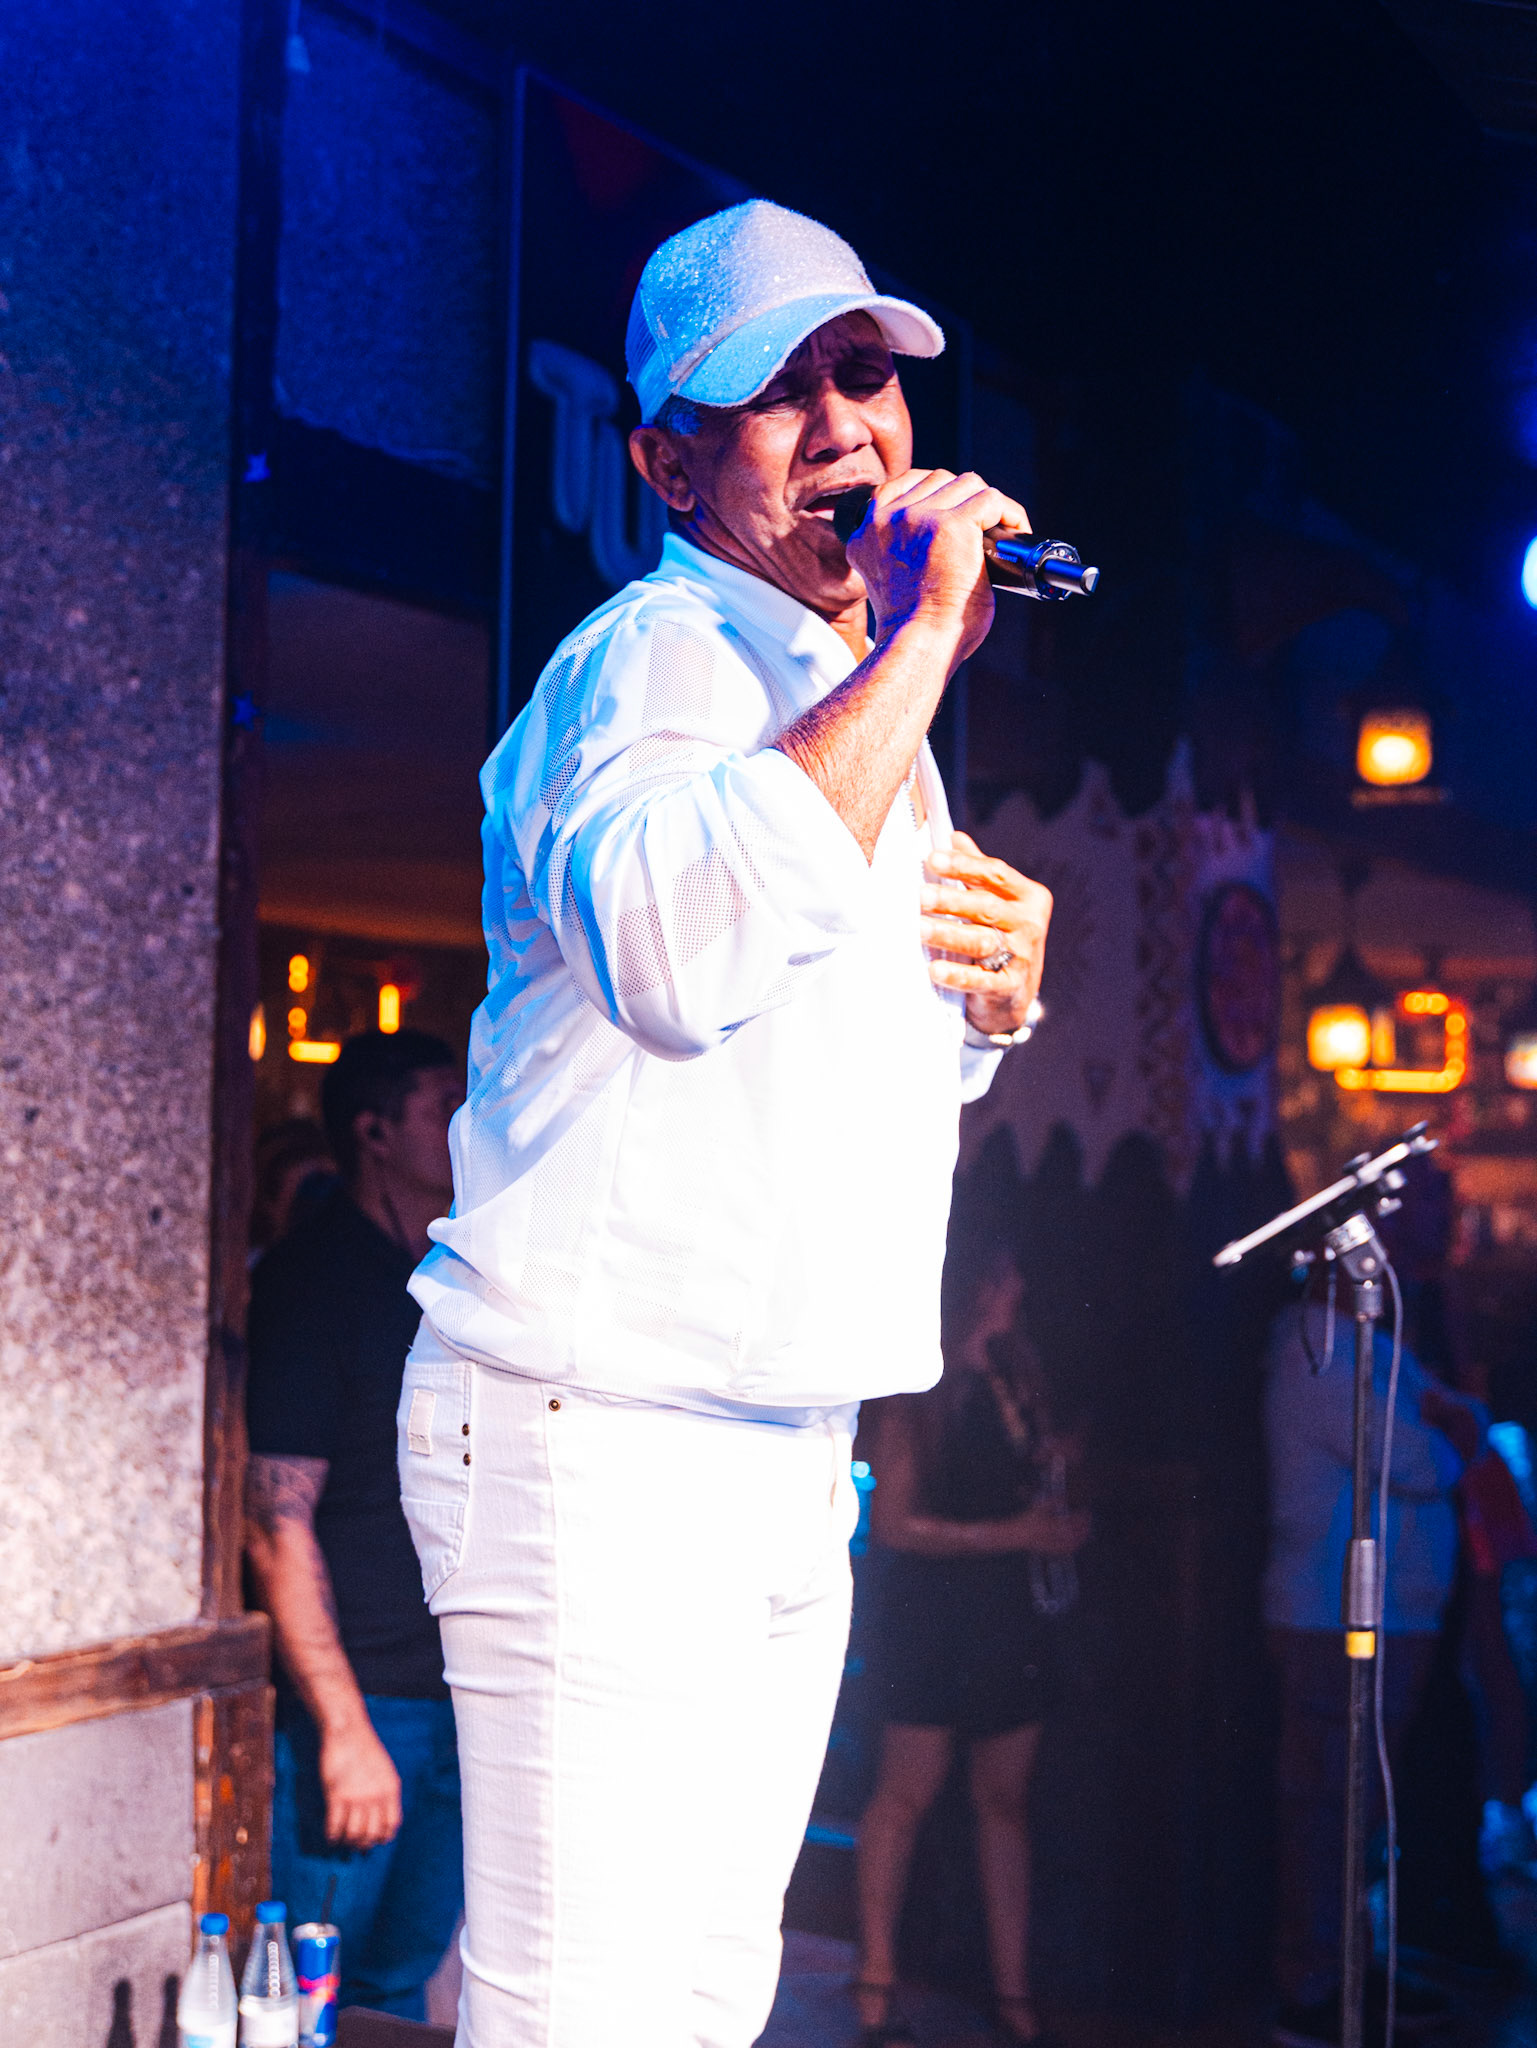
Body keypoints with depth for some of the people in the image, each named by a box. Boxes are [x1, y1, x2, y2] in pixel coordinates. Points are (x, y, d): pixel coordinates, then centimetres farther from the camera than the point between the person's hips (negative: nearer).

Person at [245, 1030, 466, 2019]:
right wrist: (345, 1728, -20)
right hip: (356, 1702, -7)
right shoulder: (307, 1279, -10)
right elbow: (277, 1523, -15)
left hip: (460, 1700, 7)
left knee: (401, 1982, 13)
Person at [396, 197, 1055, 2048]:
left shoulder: (861, 700, 17)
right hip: (597, 1443, -9)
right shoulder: (653, 652, -12)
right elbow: (686, 951, -35)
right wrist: (925, 636, -26)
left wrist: (999, 990, 6)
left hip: (790, 1460, 9)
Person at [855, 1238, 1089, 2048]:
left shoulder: (1014, 1376, 11)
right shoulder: (915, 1395, -9)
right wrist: (1017, 1533, -14)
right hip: (933, 1610, -6)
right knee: (907, 1794, -2)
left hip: (1012, 1612, 6)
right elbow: (895, 1523, -13)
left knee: (1006, 1799, 7)